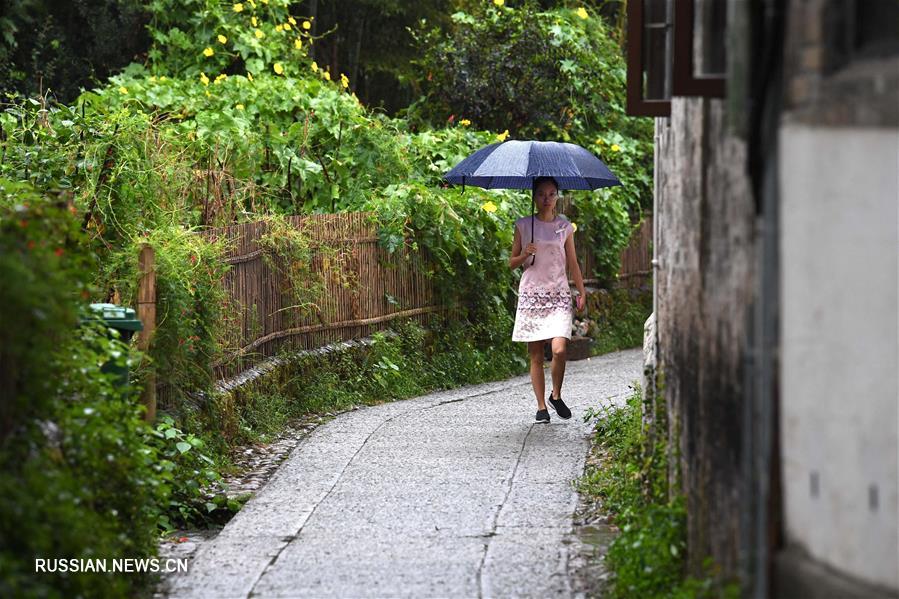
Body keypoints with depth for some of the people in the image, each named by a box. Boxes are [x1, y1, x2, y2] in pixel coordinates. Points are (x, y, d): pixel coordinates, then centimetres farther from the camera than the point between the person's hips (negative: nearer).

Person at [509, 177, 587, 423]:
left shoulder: (565, 226, 8)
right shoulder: (523, 225, 5)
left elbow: (572, 263, 13)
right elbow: (512, 263, 9)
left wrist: (582, 292, 7)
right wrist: (525, 255, -11)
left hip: (559, 294, 0)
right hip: (531, 294, 0)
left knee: (559, 350, -16)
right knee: (536, 355, 0)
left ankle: (556, 396, 6)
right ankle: (541, 406, 8)